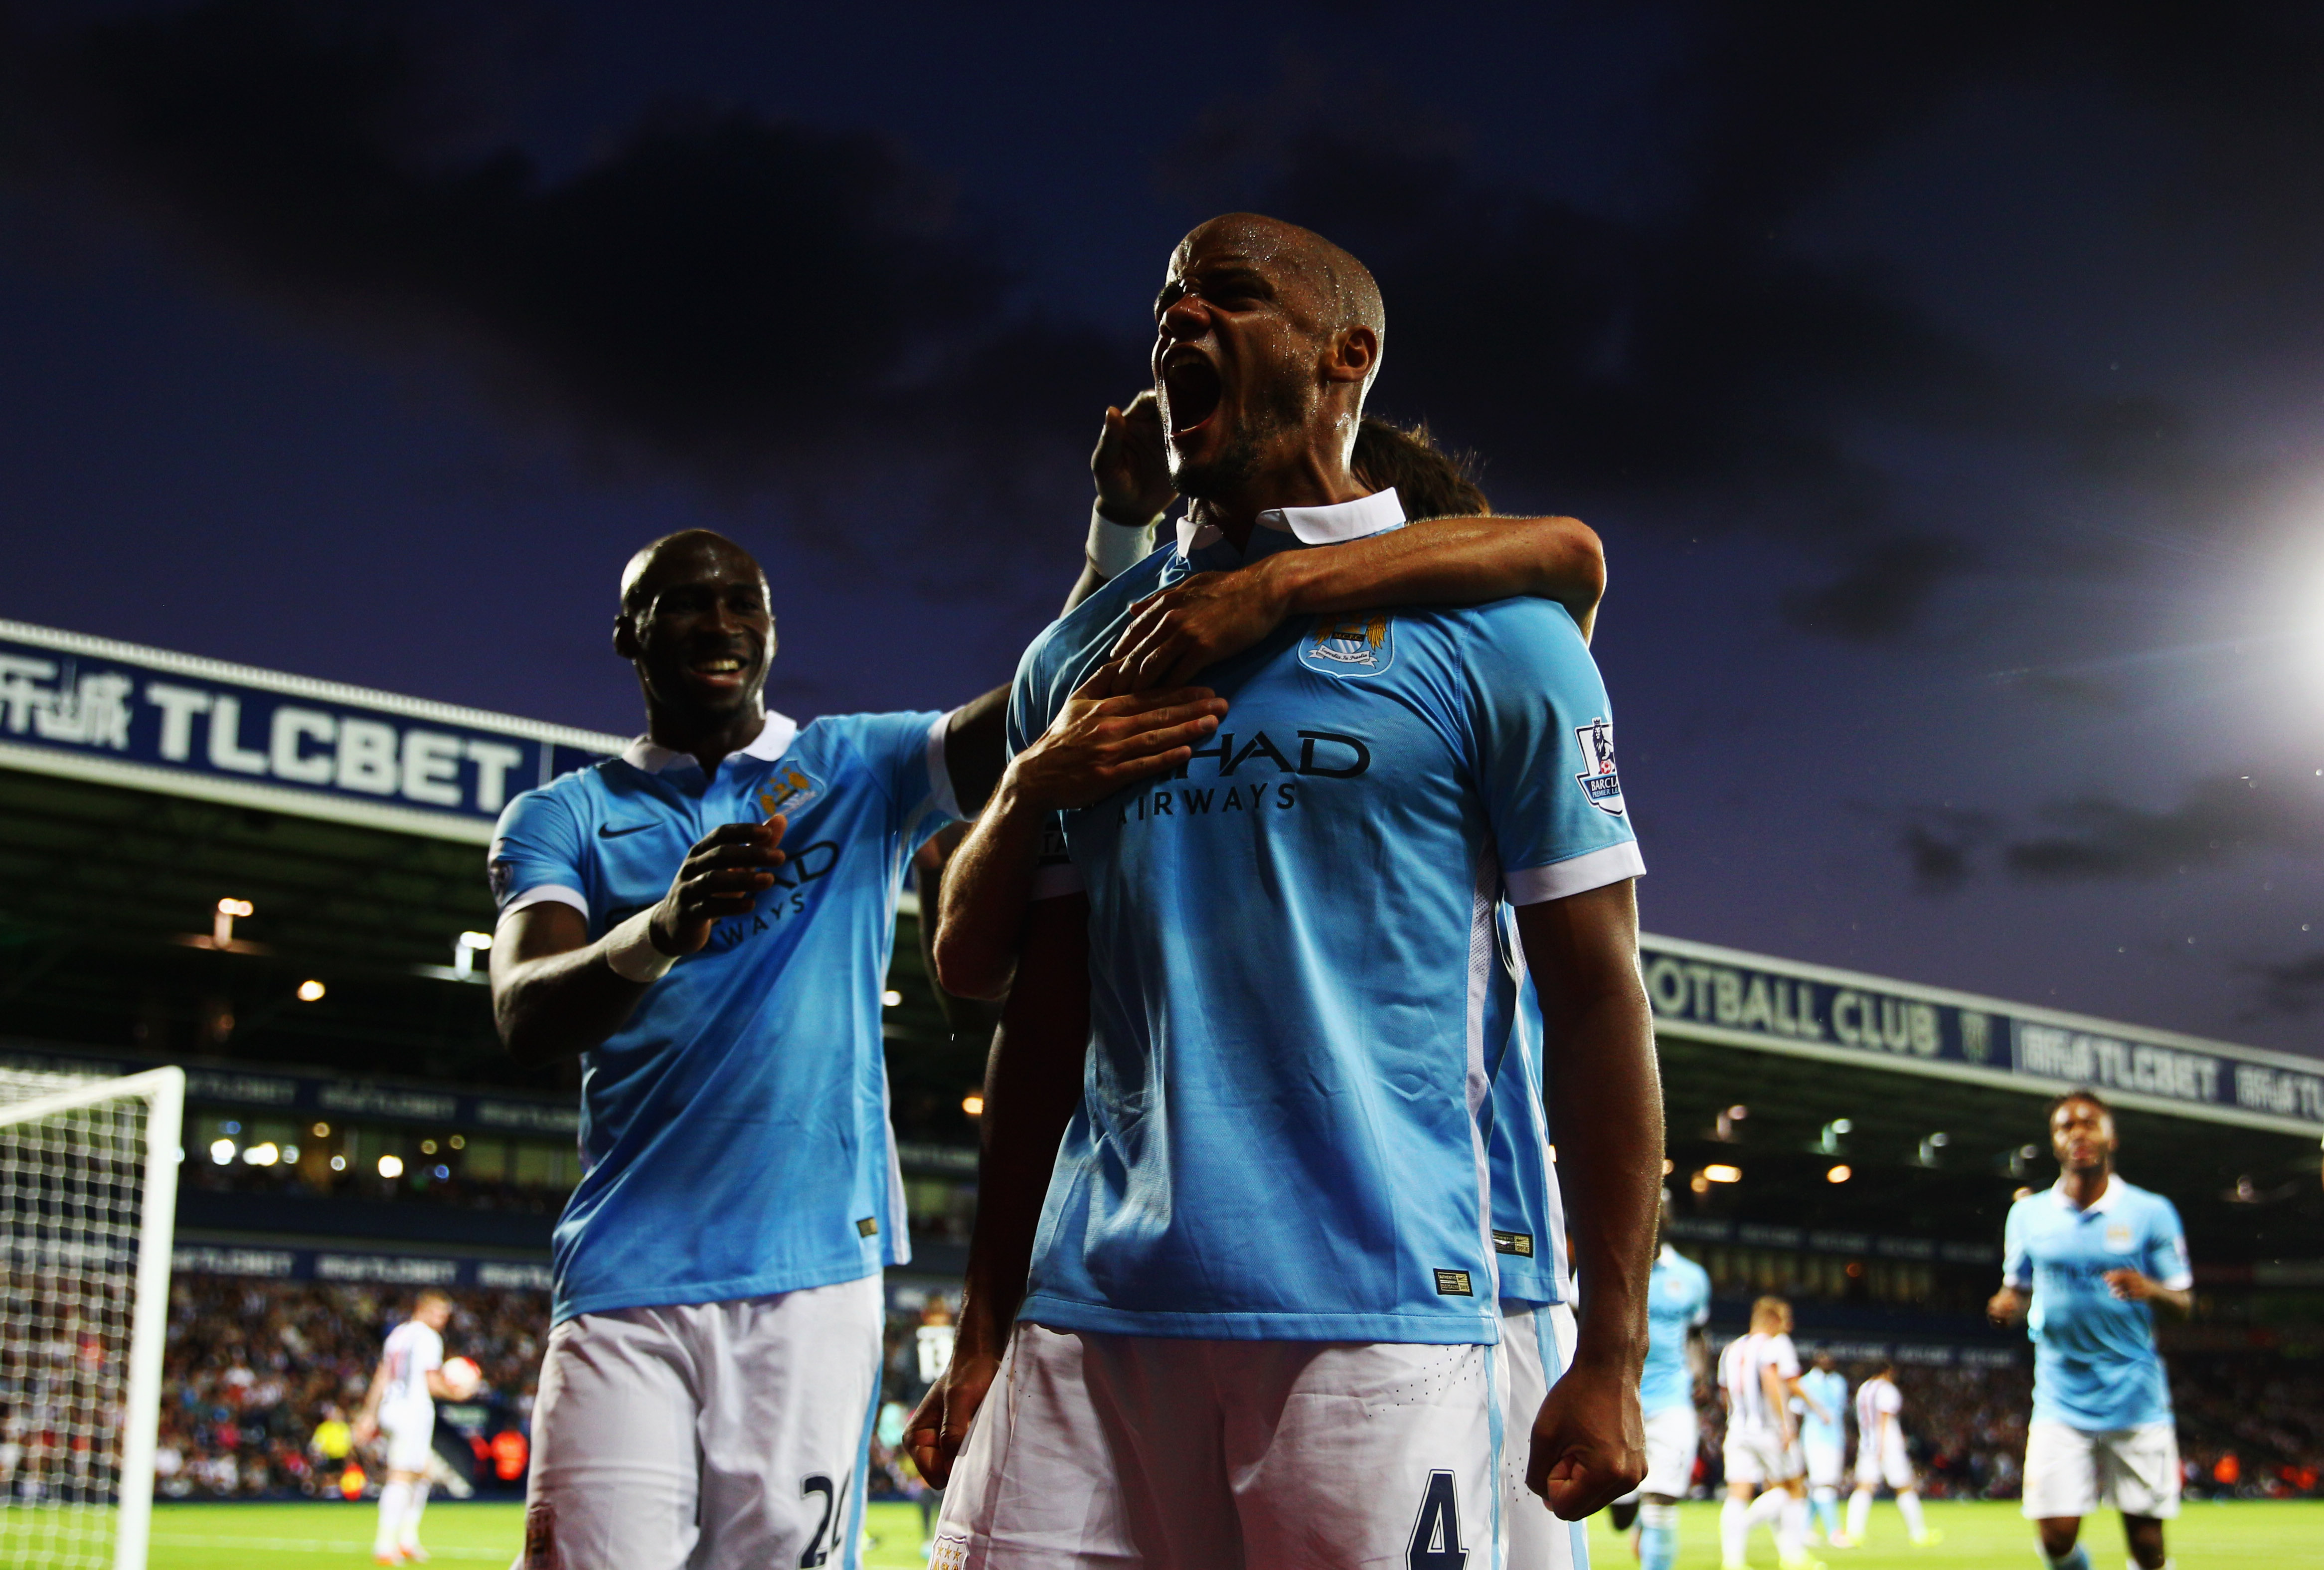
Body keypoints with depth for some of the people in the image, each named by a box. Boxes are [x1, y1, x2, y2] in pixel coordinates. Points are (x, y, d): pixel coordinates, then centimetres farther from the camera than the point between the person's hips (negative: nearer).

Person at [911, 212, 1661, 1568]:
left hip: (1374, 1316, -4)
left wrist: (1610, 1358, -6)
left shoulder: (1489, 629, 2)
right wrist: (986, 1329, 14)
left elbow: (1598, 998, 0)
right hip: (1092, 1316, 4)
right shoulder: (1080, 656, 15)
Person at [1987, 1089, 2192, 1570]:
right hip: (2060, 1401, 1)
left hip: (2137, 1399, -1)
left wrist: (2150, 1289, -20)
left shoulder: (2151, 1212, -1)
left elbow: (2183, 1300, 2)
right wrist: (2008, 1304, -8)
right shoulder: (2028, 1214, 5)